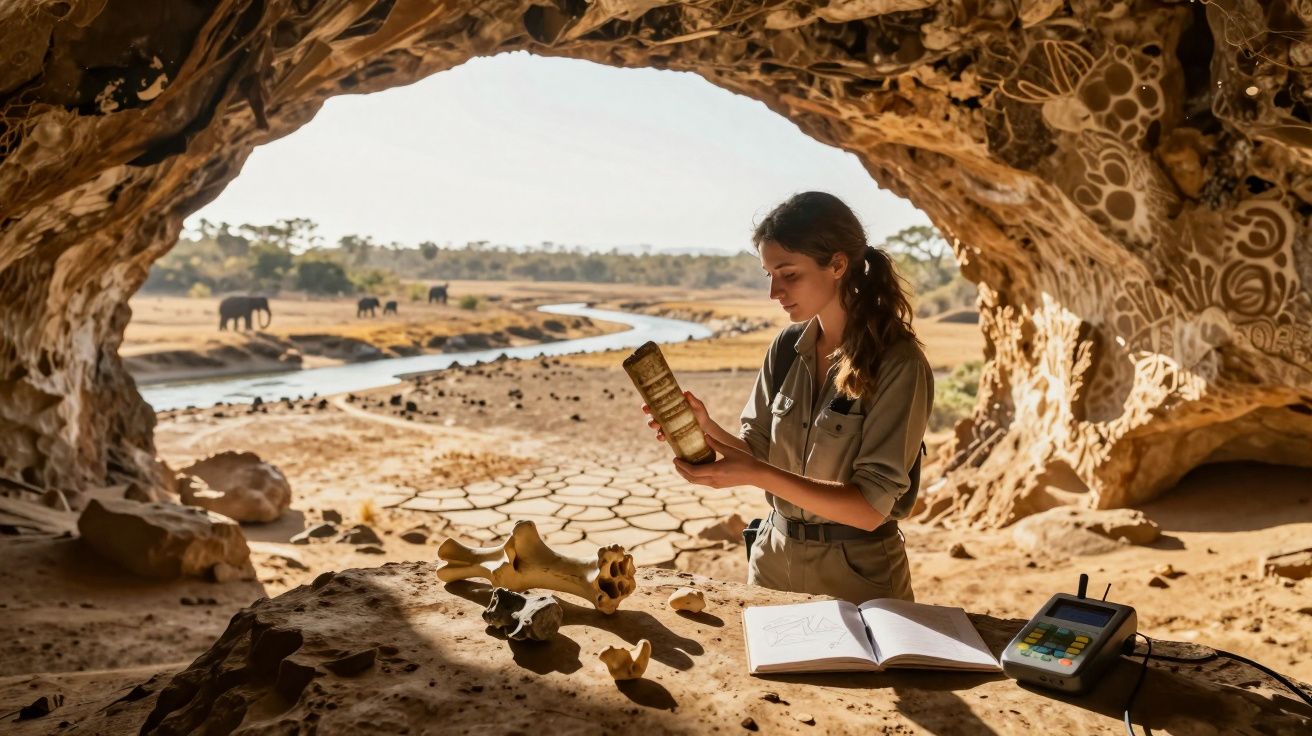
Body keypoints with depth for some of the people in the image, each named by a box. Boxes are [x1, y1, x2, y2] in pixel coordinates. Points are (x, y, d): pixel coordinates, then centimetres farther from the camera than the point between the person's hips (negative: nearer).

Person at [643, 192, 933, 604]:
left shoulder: (898, 363, -19)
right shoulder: (787, 347, -2)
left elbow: (871, 508, -22)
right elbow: (760, 452, 1)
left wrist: (756, 474, -30)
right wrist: (707, 430, -17)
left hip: (856, 575, -5)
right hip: (774, 559, 5)